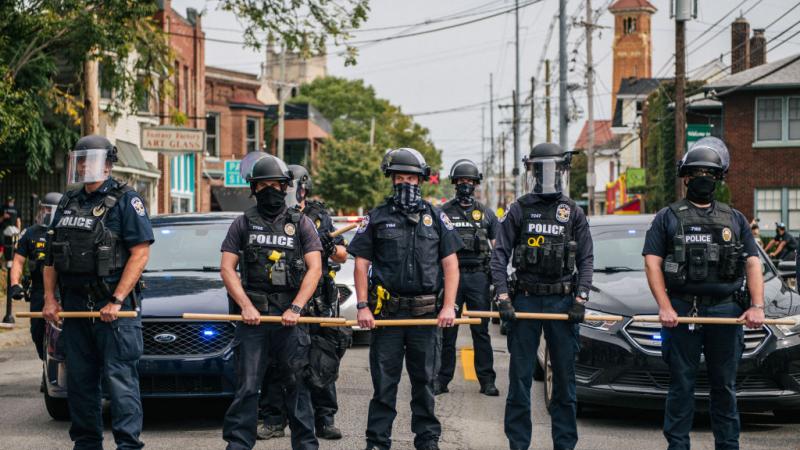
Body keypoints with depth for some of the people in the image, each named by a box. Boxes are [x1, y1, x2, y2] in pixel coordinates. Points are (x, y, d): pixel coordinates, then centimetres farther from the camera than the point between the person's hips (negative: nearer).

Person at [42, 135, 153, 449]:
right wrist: (50, 298, 7)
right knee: (79, 379, 10)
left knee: (119, 378, -9)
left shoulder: (125, 200, -4)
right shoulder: (68, 203, 16)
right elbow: (51, 257, 20)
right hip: (75, 304, 7)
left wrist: (116, 301, -17)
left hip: (114, 306, -6)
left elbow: (140, 253, -12)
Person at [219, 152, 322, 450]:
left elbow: (314, 269, 1)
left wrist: (296, 308, -10)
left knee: (297, 384, 4)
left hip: (290, 317, 0)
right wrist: (246, 305, -9)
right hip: (253, 315, 0)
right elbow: (227, 268, 4)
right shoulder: (243, 224, 10)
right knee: (246, 386, -2)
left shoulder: (301, 224, 9)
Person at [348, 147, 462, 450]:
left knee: (424, 380, 8)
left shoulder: (435, 218, 9)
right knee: (384, 381, 2)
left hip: (425, 312, 1)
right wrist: (363, 306, -5)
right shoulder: (377, 218, 6)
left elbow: (450, 264, 7)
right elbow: (361, 264, 5)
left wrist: (449, 306, -4)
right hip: (386, 311, -1)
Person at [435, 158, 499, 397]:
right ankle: (442, 379, 8)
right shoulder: (444, 212, 7)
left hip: (478, 277, 0)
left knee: (481, 331, 1)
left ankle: (486, 380, 3)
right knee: (447, 331, 2)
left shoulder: (486, 213, 11)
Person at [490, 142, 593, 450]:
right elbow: (500, 254, 0)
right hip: (525, 299, -1)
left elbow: (586, 260, 7)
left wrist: (581, 298, -5)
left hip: (563, 301, 1)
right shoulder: (518, 210, 4)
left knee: (565, 377, 6)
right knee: (520, 376, 1)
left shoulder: (574, 213, 8)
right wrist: (502, 296, -10)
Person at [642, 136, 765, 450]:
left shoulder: (735, 220, 15)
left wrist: (757, 306, -6)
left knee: (725, 386, 7)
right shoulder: (668, 218, 9)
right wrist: (664, 307, -12)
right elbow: (652, 262, 1)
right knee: (681, 385, 1)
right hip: (681, 310, -2)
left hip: (726, 311, 2)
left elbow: (753, 263, 9)